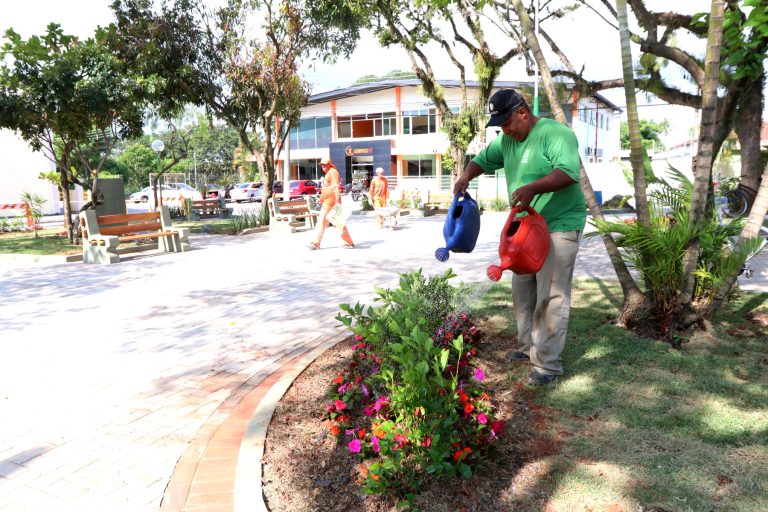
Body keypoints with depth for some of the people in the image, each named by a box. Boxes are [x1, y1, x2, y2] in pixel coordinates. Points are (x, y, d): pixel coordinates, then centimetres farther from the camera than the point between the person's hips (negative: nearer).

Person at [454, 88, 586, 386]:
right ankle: (528, 347, 30)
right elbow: (482, 160, 18)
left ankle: (548, 363, 2)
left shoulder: (555, 133, -16)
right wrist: (466, 176, -5)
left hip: (559, 226, -8)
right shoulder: (506, 140, 8)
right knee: (522, 291, 15)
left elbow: (568, 172, -29)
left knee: (551, 296, -6)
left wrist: (532, 187, -44)